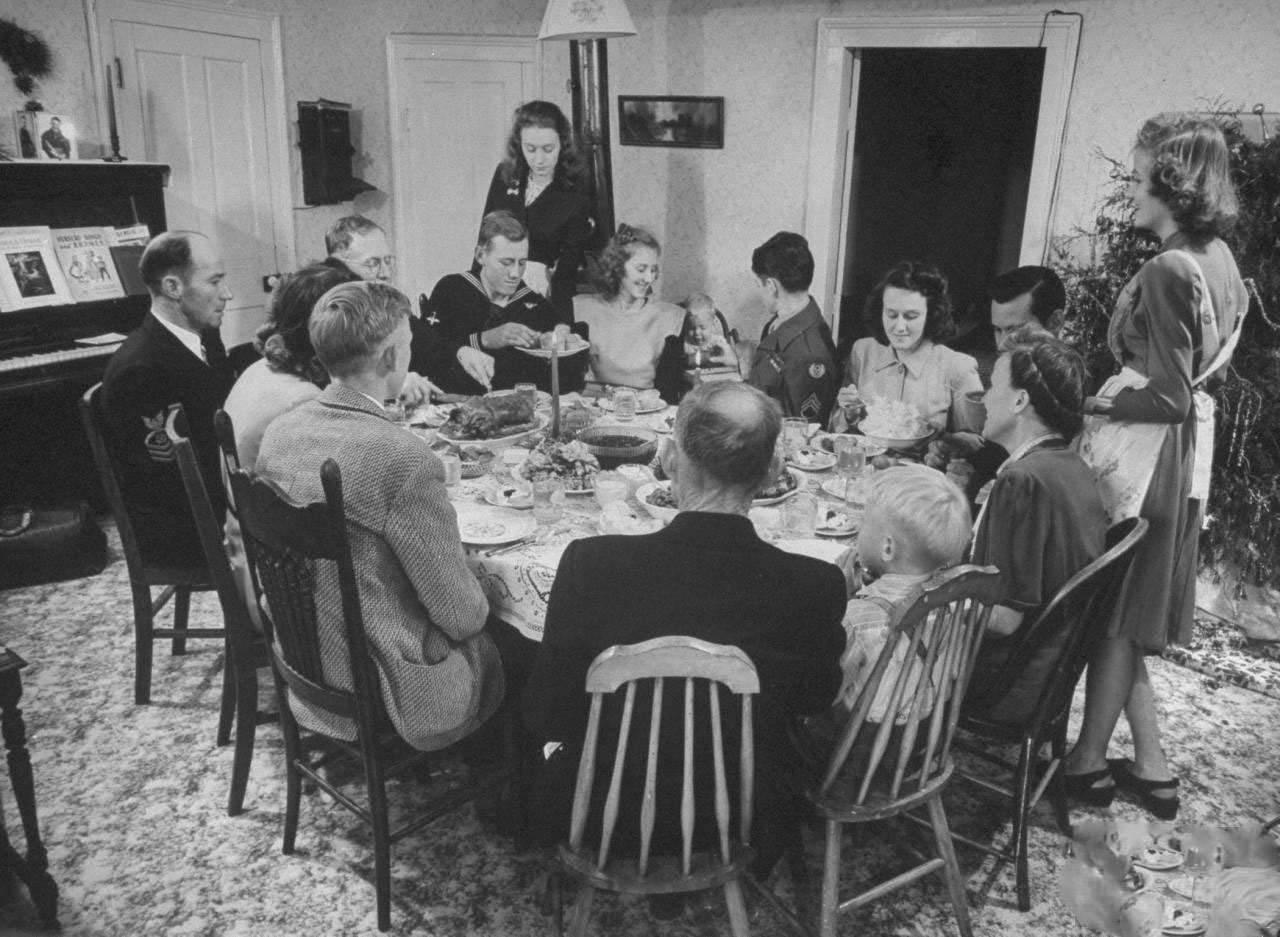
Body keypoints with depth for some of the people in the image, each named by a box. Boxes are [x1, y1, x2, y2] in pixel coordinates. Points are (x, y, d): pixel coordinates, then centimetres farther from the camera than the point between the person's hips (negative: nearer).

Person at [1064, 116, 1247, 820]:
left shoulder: (1168, 271, -20)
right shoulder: (1217, 258, 8)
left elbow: (1170, 395, -21)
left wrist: (1095, 403, -10)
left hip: (1140, 452, -9)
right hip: (1178, 452, 9)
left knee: (1112, 618, 4)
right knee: (1125, 618, 17)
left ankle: (1088, 762, 20)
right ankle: (1152, 770, 27)